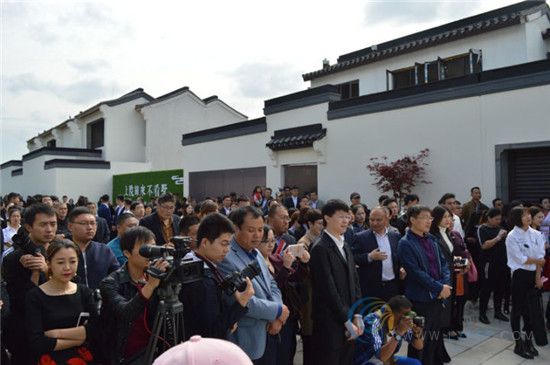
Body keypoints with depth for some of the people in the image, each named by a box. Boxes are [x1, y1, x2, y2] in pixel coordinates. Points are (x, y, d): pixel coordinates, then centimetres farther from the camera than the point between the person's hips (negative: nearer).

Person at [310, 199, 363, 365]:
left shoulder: (345, 246, 12)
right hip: (330, 323, -7)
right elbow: (329, 289, -17)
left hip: (348, 323, 7)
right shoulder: (320, 248, -14)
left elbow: (354, 282, 13)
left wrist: (357, 316, 4)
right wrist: (347, 321, -13)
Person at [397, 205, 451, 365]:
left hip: (438, 296, 7)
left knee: (434, 335, 18)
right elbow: (416, 272, -18)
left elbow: (443, 263, 10)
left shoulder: (431, 239, 10)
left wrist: (446, 285, -6)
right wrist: (439, 288, -15)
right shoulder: (405, 244, -13)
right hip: (420, 299, -7)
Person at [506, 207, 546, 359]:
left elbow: (540, 257, -1)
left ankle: (529, 341, 27)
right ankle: (519, 345, 15)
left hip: (534, 274, 5)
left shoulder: (536, 234, 2)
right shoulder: (512, 236, -12)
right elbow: (521, 259, -15)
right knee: (518, 309, 4)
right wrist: (536, 261, -3)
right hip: (520, 275, -5)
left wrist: (538, 277, -6)